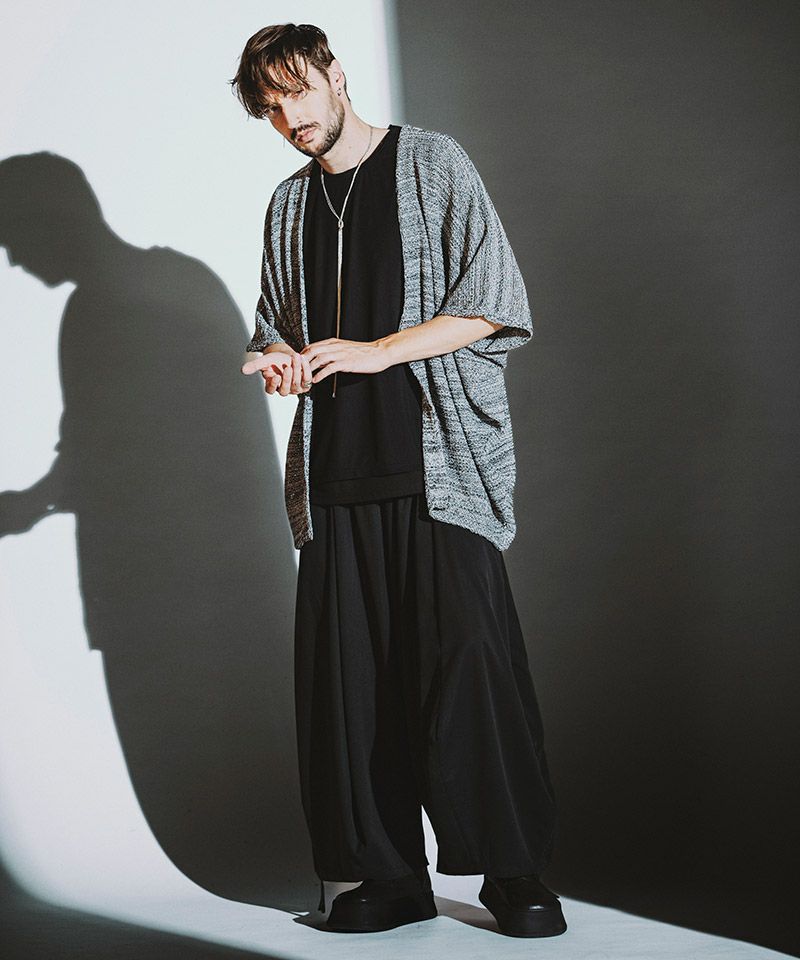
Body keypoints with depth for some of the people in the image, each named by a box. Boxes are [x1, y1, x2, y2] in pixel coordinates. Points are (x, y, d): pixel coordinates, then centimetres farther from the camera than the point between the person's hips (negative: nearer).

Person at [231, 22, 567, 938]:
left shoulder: (431, 164, 5)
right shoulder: (289, 205, 20)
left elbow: (493, 305, -2)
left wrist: (378, 351, -10)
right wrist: (279, 362, 5)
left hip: (440, 461, -5)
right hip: (336, 471, 5)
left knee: (468, 655, -12)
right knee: (345, 674, -2)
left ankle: (513, 871, -2)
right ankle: (388, 877, 6)